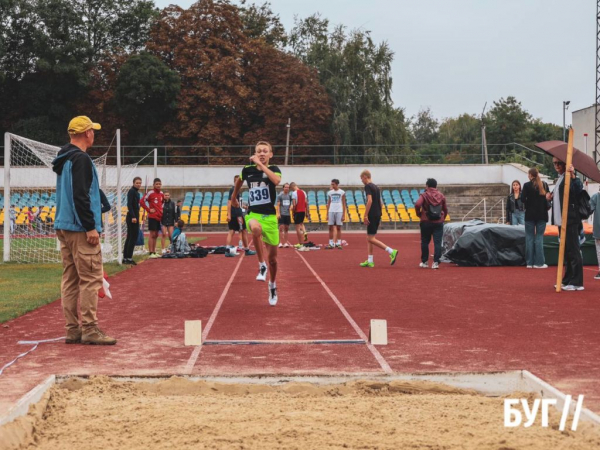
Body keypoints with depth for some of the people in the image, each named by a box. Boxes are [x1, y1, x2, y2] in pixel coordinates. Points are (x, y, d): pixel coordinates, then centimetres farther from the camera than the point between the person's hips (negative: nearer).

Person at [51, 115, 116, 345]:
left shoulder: (63, 159, 17)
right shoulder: (81, 159, -14)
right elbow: (80, 196, -21)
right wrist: (90, 227, -20)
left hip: (63, 227, 10)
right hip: (80, 229, -10)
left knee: (70, 279, 10)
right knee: (91, 278, -7)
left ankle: (73, 330, 12)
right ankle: (89, 330, -8)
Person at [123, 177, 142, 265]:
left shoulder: (136, 192, 17)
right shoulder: (131, 191, -10)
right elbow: (129, 204, -18)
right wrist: (133, 216, -25)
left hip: (134, 217, 9)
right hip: (132, 217, -9)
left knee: (130, 237, 10)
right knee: (134, 237, -8)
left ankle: (125, 258, 14)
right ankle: (129, 258, -6)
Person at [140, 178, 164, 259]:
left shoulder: (161, 194, 10)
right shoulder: (150, 193, -10)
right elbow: (141, 201, -16)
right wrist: (148, 210, -14)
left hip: (159, 216, 7)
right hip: (152, 216, -7)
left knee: (156, 235, 11)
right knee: (152, 234, -6)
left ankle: (154, 252, 18)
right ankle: (151, 253, -4)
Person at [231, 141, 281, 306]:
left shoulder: (274, 169, -4)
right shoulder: (248, 170, 1)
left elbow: (276, 181, -29)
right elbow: (239, 181, 25)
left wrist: (261, 164, -26)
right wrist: (234, 197, 33)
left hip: (270, 216, 0)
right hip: (253, 214, 0)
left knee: (272, 256, 9)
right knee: (256, 228, -40)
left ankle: (272, 285, 36)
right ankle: (261, 266, -24)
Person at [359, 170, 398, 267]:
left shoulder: (368, 186, -10)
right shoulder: (376, 187, 17)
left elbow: (369, 201, -21)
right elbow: (380, 202, 19)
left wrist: (365, 215, -20)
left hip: (372, 215, -9)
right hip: (378, 215, 9)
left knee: (371, 239, -8)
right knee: (369, 238, 12)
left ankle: (391, 251, -15)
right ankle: (369, 261, 12)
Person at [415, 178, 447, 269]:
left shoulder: (424, 195, -4)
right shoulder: (441, 195, 7)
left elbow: (417, 205, -20)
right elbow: (445, 209, 10)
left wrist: (419, 214, -3)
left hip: (426, 222, -2)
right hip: (439, 223, 2)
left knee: (425, 242, 11)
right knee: (437, 243, -1)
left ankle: (424, 262, 17)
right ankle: (436, 262, -9)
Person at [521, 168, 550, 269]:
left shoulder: (527, 185, -7)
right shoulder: (544, 185, 2)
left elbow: (523, 199, -11)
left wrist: (528, 205, 7)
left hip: (530, 214, -2)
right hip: (542, 214, 2)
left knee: (529, 237, 5)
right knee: (539, 237, 3)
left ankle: (529, 262, 4)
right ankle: (539, 262, 0)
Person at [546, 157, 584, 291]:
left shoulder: (569, 177, -9)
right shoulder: (560, 179, 19)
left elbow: (578, 189, -26)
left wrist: (573, 176, -39)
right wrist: (551, 196, 7)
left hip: (570, 220, -10)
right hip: (561, 220, 10)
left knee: (573, 250, -8)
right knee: (566, 251, 14)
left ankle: (577, 282, -6)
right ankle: (567, 280, 21)